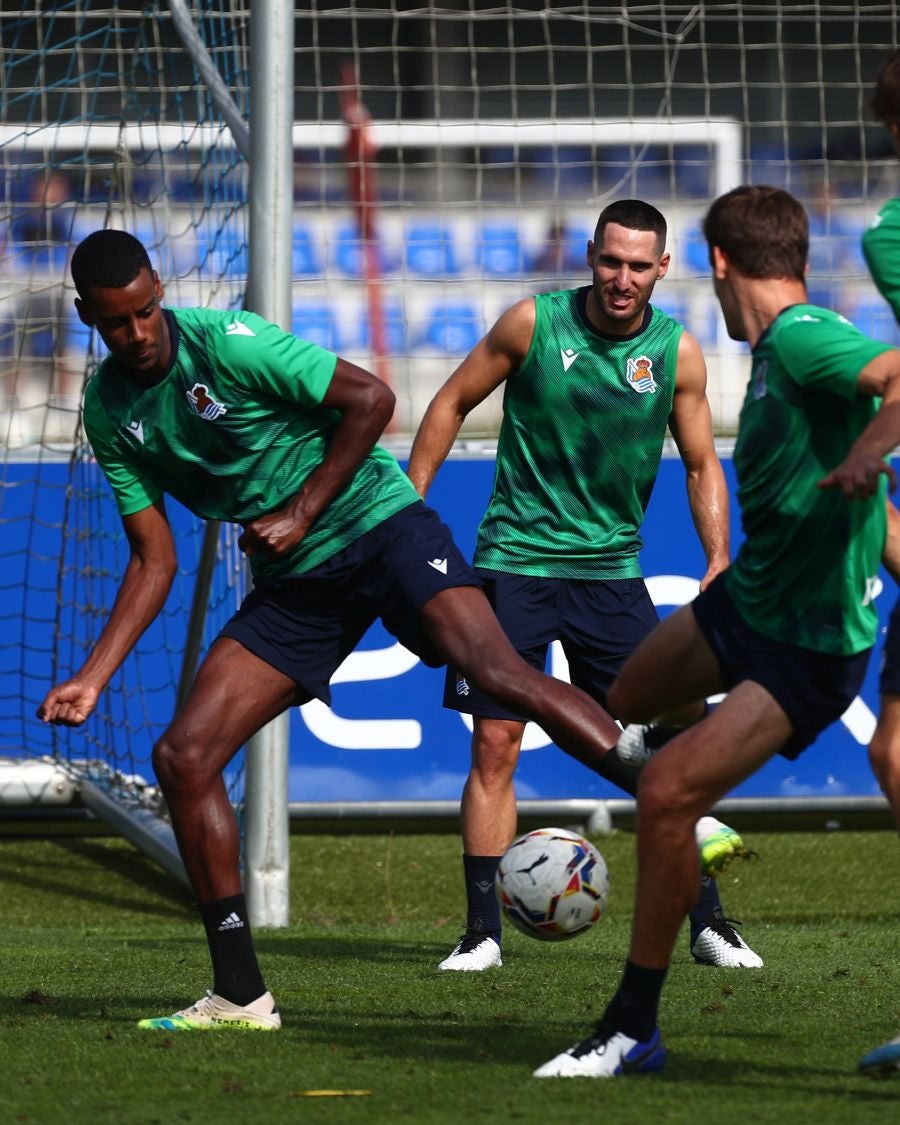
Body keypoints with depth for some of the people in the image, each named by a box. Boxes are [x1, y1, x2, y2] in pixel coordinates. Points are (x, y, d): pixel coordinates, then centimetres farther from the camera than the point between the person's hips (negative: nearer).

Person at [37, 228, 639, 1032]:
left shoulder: (228, 343, -15)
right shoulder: (109, 411, 3)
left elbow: (369, 399, -13)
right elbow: (154, 559, 9)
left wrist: (300, 515, -14)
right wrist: (94, 678, 1)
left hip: (377, 522, -6)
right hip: (294, 577, 6)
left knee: (498, 672, -30)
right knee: (183, 757, -6)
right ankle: (241, 996, 2)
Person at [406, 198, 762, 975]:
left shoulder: (677, 353, -3)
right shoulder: (535, 323, -7)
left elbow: (701, 464, 7)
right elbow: (453, 403, 4)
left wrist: (719, 561, -6)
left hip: (611, 568, 2)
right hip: (515, 560, -1)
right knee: (495, 742, -5)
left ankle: (707, 923, 8)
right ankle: (483, 932, 2)